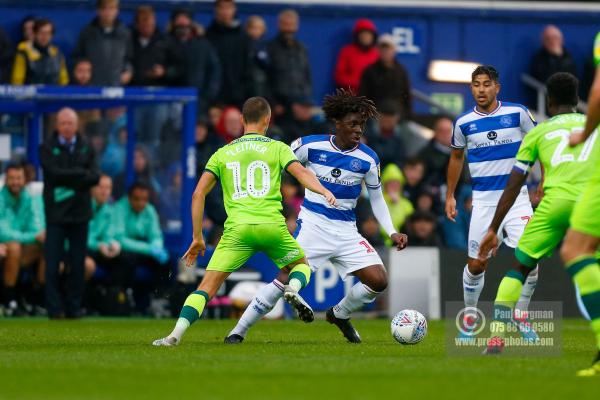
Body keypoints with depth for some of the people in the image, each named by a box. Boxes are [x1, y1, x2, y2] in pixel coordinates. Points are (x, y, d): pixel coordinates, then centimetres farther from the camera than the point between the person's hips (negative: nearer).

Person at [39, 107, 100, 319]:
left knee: (77, 264, 4)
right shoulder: (47, 148, 3)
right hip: (56, 213, -2)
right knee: (52, 264, -7)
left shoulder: (86, 148, 10)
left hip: (80, 213, 3)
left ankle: (74, 308, 10)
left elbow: (94, 178, -1)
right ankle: (54, 308, -3)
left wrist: (68, 180, -11)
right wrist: (81, 174, -7)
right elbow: (54, 173, -12)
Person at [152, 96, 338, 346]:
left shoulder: (223, 153, 18)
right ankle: (293, 289, -9)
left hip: (237, 228, 1)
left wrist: (197, 237, 16)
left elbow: (198, 194, 12)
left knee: (208, 286, 1)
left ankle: (176, 334, -16)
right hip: (272, 225, -1)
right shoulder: (276, 148, 14)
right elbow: (301, 172, -6)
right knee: (302, 266, 25)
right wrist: (325, 192, -18)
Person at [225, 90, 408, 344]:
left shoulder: (368, 159, -1)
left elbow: (377, 199, 12)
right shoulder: (311, 146, -8)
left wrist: (392, 233, 2)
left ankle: (340, 315, 20)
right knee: (287, 277, -19)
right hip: (313, 225, -3)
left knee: (378, 281, -9)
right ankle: (238, 332, -8)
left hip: (346, 231, 3)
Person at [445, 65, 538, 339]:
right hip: (483, 200, 1)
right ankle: (469, 315, 25)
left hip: (516, 196, -1)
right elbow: (456, 157, 17)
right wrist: (450, 196, 17)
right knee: (476, 264, 2)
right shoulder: (463, 123, 1)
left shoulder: (517, 113, -4)